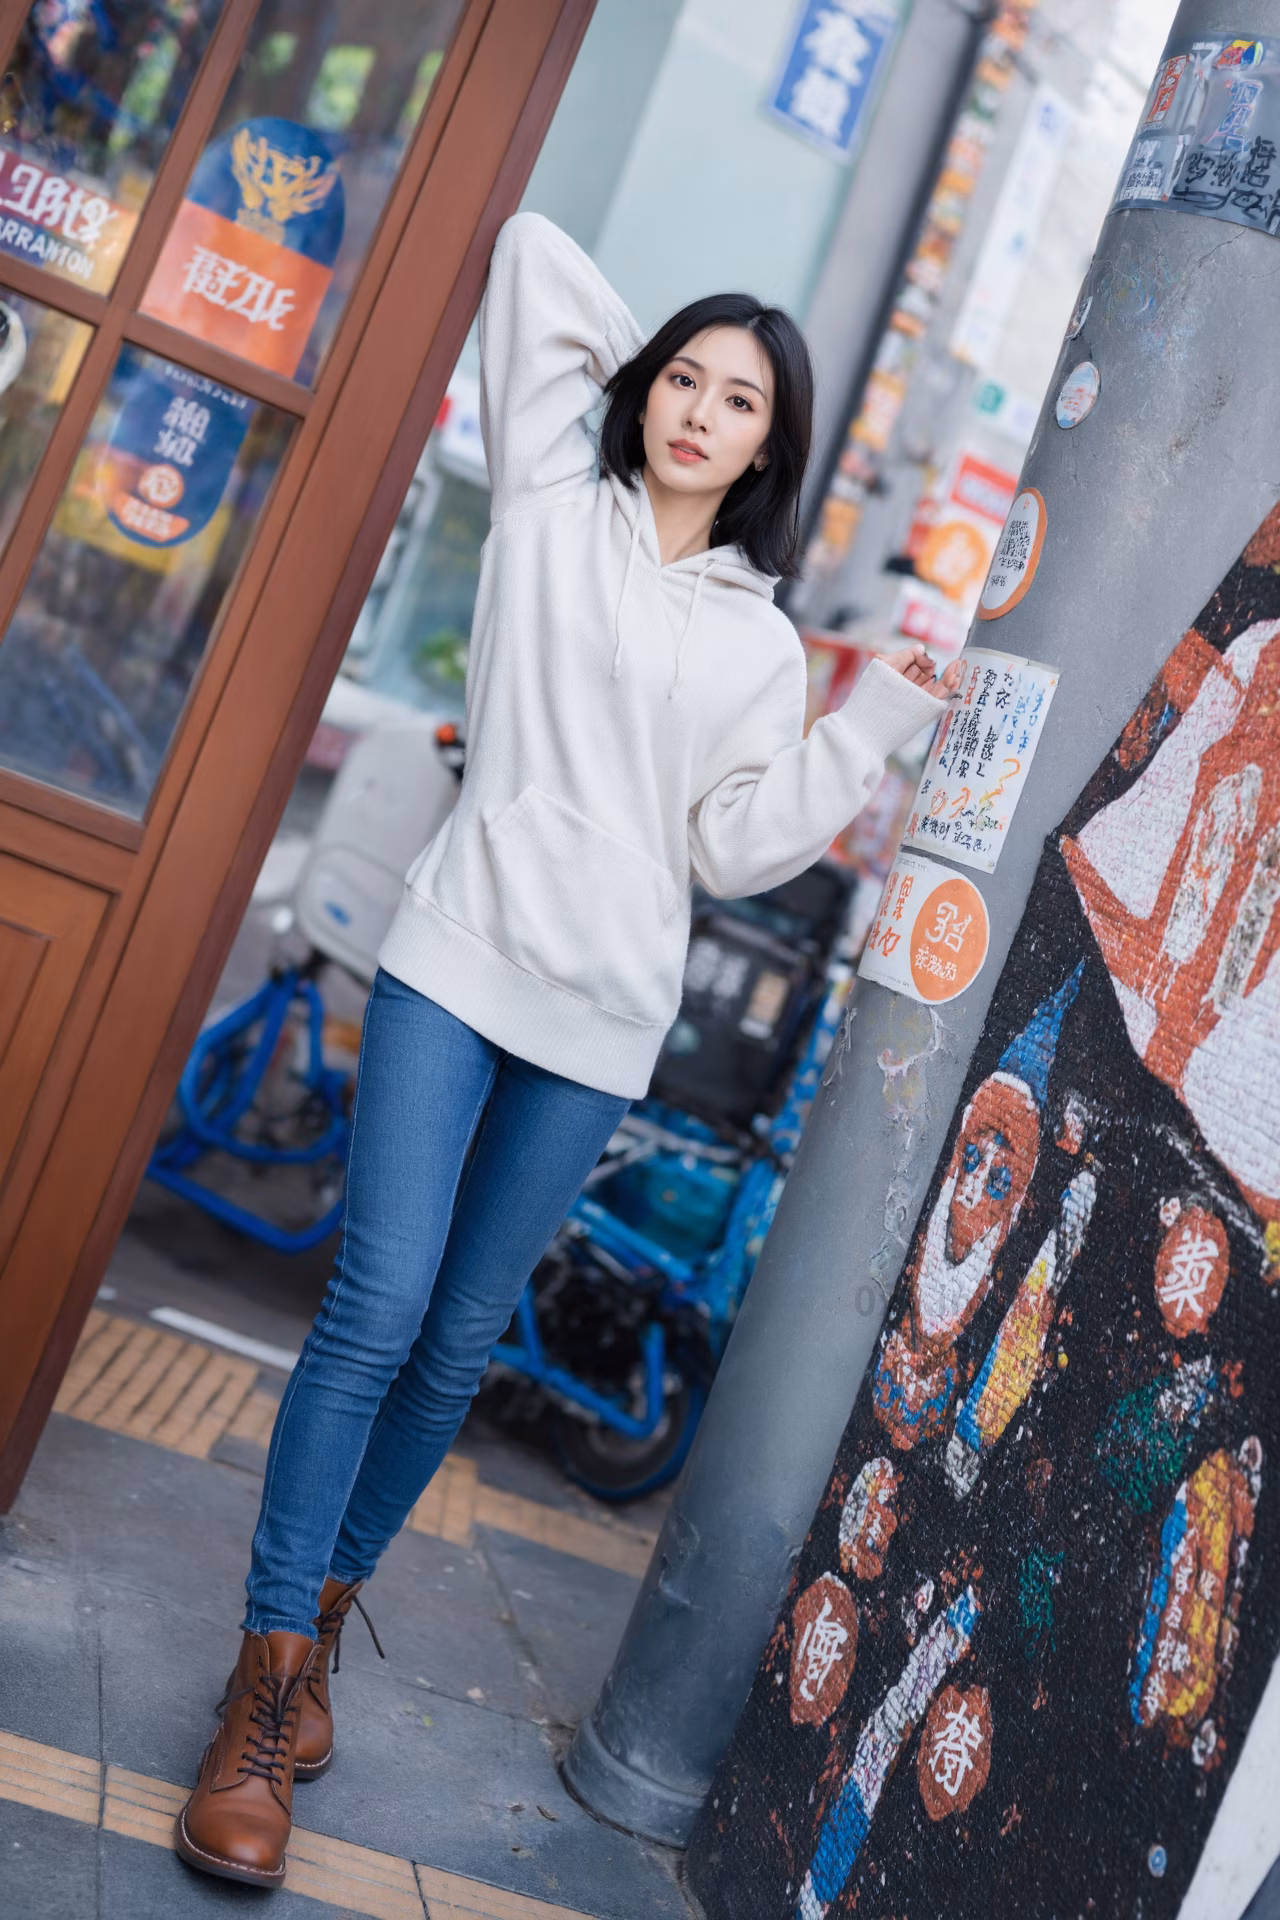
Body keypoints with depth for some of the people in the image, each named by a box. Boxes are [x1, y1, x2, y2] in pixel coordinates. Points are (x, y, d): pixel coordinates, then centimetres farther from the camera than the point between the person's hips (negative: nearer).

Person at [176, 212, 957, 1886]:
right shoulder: (552, 506, 10)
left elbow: (737, 847, 3)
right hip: (460, 960, -2)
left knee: (461, 1338, 6)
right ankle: (266, 1680, 1)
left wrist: (875, 724, -1)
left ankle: (327, 1610, 25)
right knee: (378, 1306, -10)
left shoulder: (761, 640, 13)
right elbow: (535, 253, 15)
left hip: (600, 1026, 2)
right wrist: (637, 355, 22)